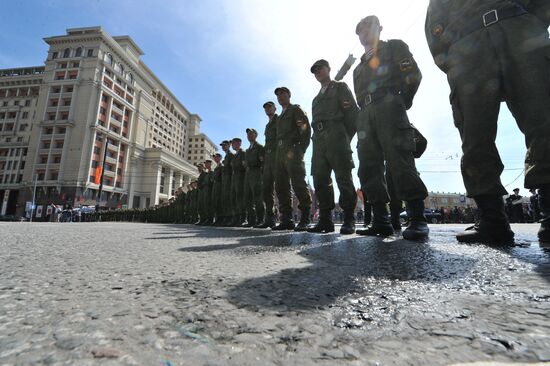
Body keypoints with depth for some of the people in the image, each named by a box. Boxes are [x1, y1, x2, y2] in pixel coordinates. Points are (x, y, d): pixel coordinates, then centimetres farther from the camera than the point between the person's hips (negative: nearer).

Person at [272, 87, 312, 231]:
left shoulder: (295, 109, 10)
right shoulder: (280, 116, 29)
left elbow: (306, 128, -3)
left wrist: (301, 150, -11)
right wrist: (278, 152, 7)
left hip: (293, 150, -7)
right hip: (280, 152, 7)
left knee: (298, 184, -14)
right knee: (281, 187, 1)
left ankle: (304, 219, -9)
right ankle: (286, 220, 4)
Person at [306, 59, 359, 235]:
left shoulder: (340, 87, 14)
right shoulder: (317, 98, 30)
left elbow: (353, 111, 3)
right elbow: (316, 120, 19)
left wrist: (346, 138, -5)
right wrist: (317, 137, 3)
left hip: (335, 134, -6)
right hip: (319, 138, 6)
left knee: (343, 177, -10)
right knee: (320, 179, -3)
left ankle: (349, 219, -5)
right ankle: (325, 220, -1)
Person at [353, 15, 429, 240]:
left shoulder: (394, 47, 19)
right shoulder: (360, 66, 34)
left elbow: (413, 75, 5)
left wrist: (401, 103, 2)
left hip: (388, 107, -5)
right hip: (366, 115, 6)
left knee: (399, 162, -20)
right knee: (369, 167, -7)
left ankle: (418, 220, -19)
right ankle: (381, 221, -6)